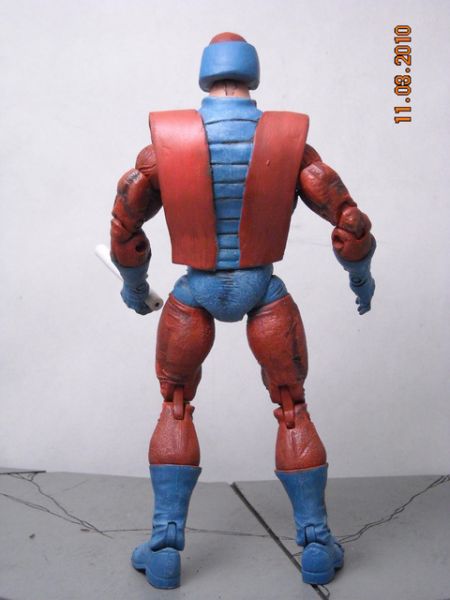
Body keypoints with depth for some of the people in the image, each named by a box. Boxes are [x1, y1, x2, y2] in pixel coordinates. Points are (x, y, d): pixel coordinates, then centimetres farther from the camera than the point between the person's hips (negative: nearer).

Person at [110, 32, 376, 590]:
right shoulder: (289, 141, -7)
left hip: (194, 295, 0)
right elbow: (350, 223, -5)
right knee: (293, 410, 17)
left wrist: (133, 282, 19)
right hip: (264, 294, 0)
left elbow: (124, 224, 1)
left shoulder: (166, 140, -7)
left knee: (175, 410, 19)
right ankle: (316, 544, 19)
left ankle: (165, 545, 15)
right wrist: (361, 274, 14)